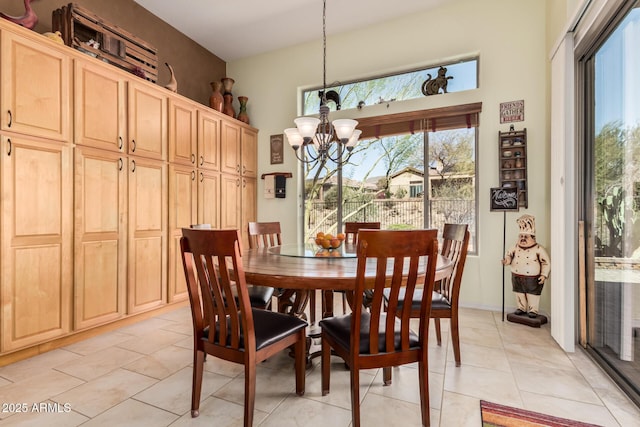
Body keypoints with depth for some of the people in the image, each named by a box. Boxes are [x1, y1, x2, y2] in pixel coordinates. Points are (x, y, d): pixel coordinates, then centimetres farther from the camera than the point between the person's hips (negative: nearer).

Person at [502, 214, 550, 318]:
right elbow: (509, 254, 11)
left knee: (532, 295, 7)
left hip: (532, 278, -4)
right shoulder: (516, 246, 1)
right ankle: (521, 308, 31)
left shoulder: (538, 249, -10)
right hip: (517, 277, 4)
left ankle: (533, 310, 24)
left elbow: (546, 263, -6)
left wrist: (544, 275, -13)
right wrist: (507, 260, -12)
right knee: (519, 294, 15)